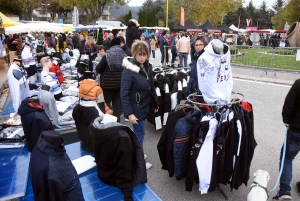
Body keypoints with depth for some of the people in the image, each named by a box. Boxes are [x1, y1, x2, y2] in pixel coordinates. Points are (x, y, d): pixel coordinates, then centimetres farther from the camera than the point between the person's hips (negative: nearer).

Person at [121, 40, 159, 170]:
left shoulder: (147, 67, 2)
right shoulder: (129, 70, -19)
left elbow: (151, 87, 11)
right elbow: (124, 94, -21)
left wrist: (155, 104, 15)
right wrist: (129, 113, -25)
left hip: (144, 106, 7)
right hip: (135, 108, -7)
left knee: (139, 133, 19)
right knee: (140, 134, 2)